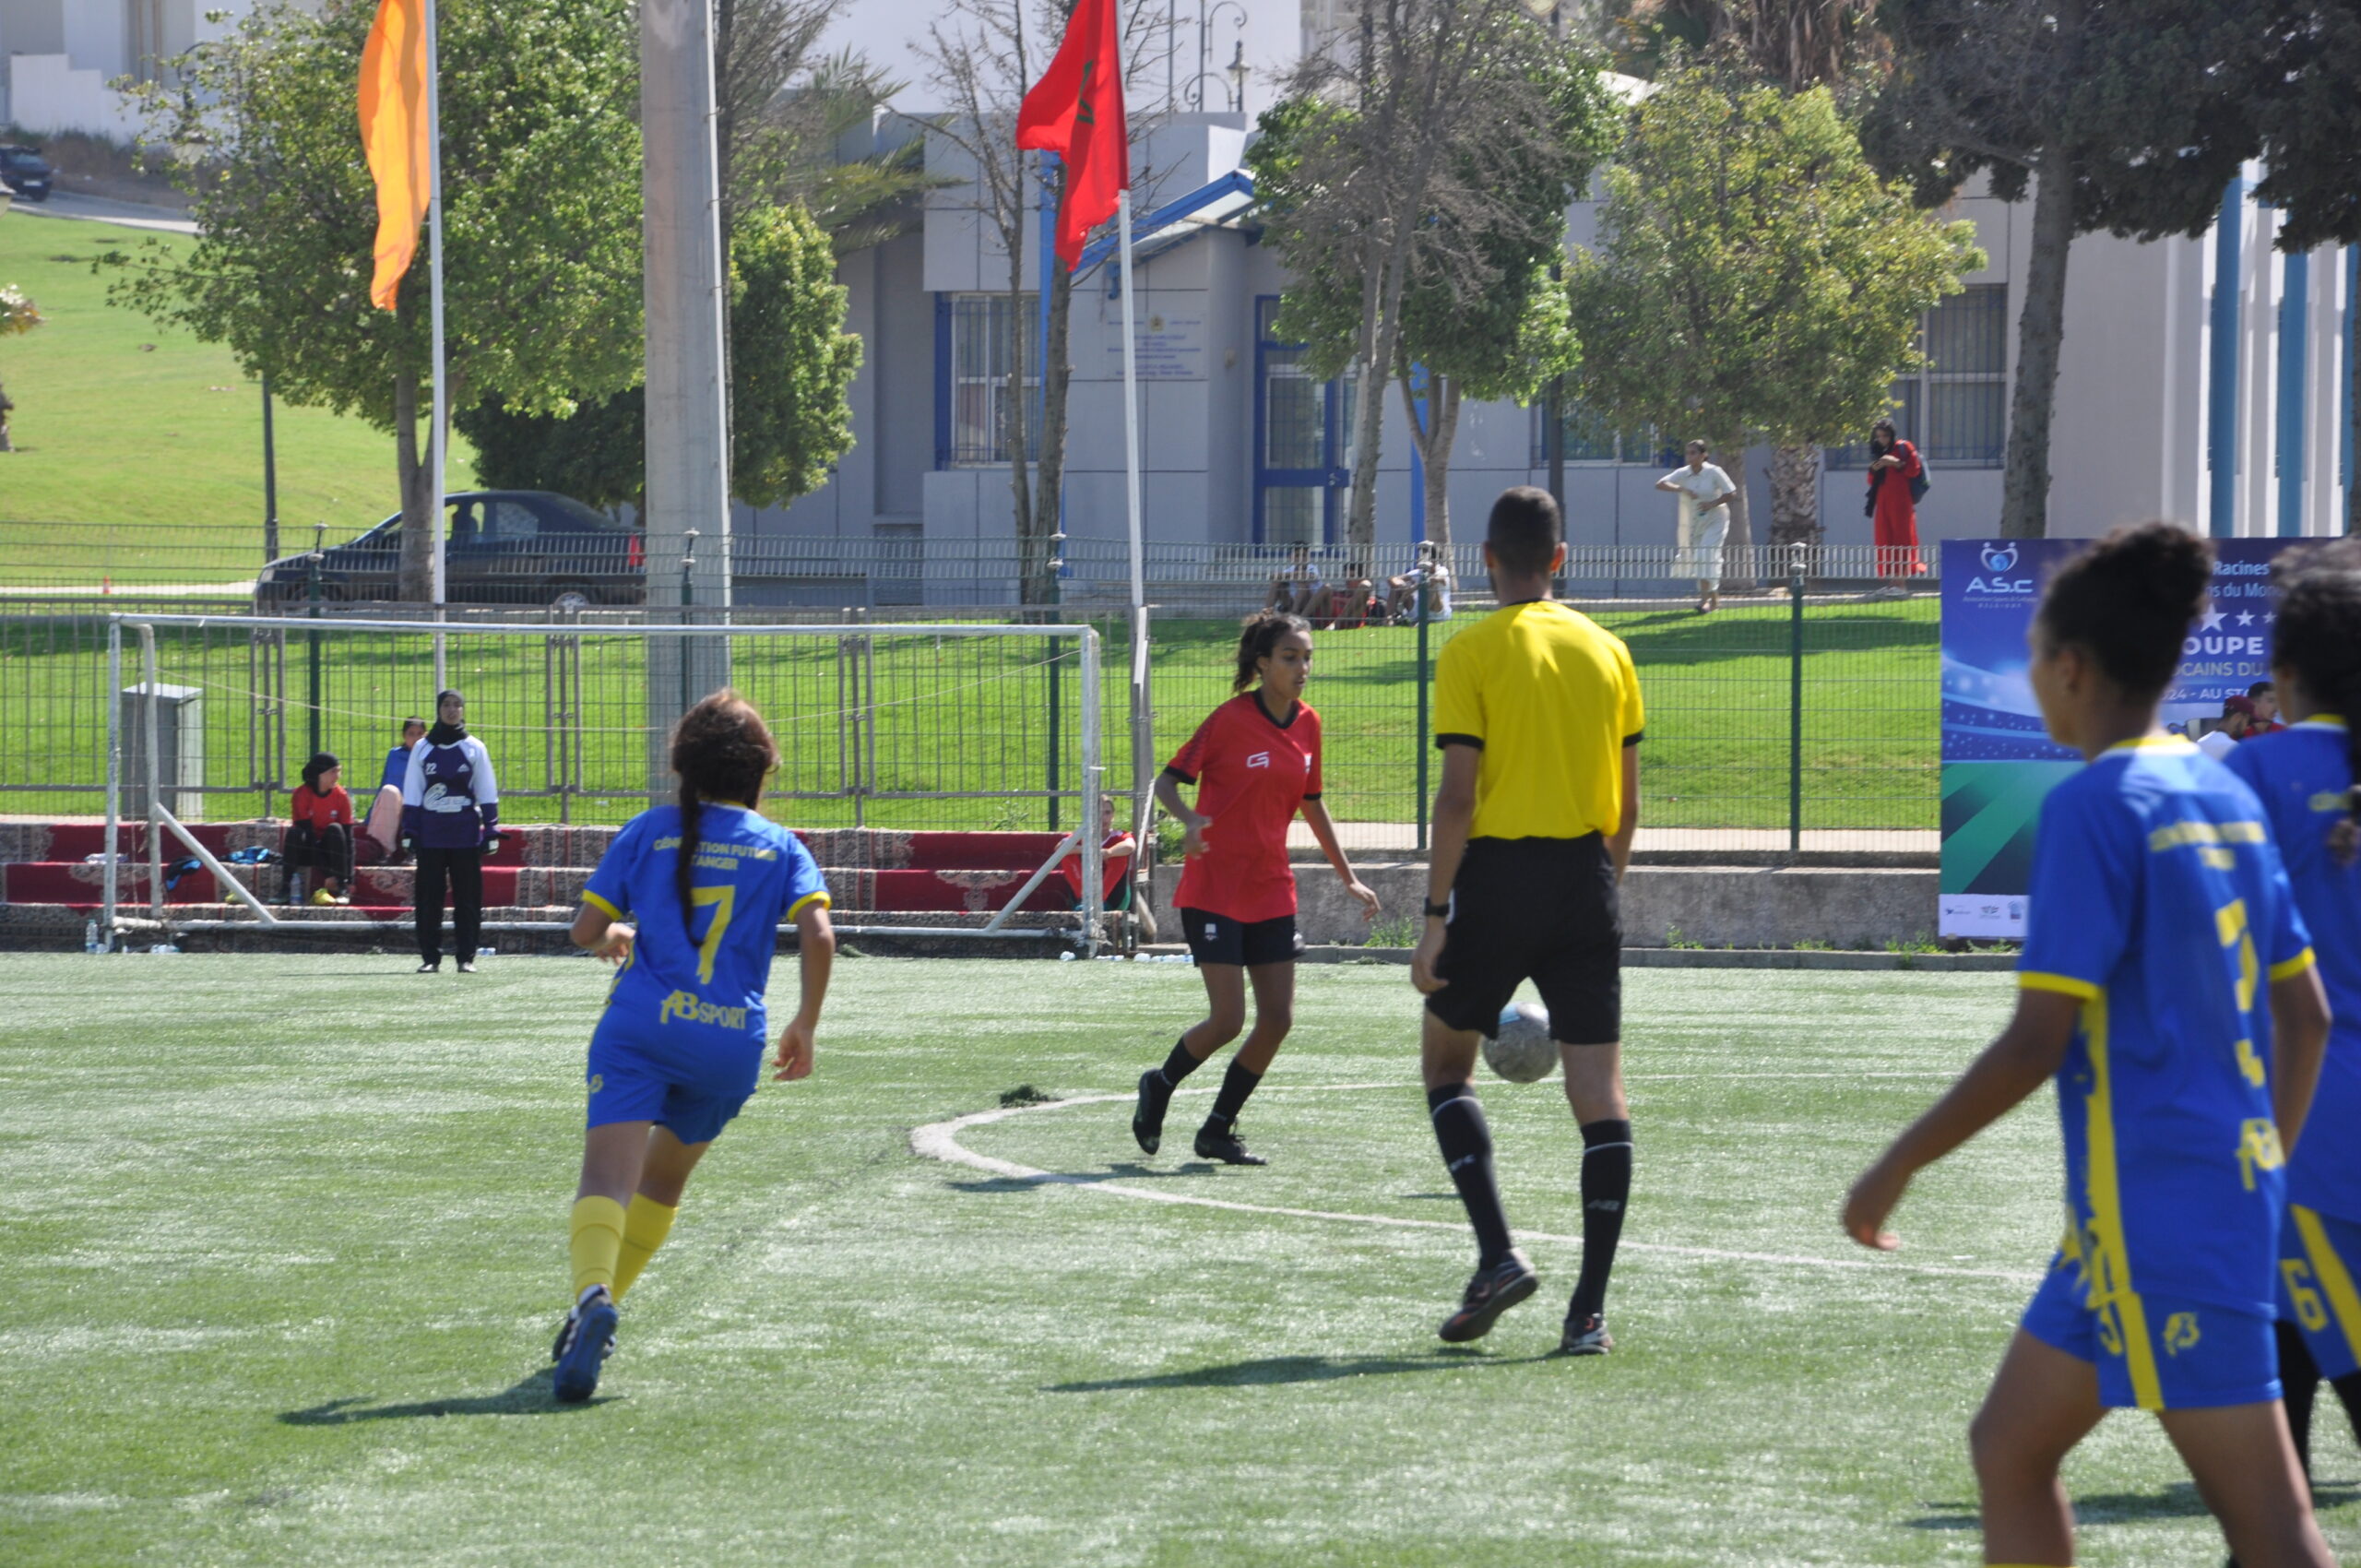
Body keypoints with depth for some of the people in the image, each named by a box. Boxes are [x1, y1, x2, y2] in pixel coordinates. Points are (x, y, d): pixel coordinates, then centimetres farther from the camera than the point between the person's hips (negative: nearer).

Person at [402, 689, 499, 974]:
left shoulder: (474, 748, 7)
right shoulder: (422, 748, 9)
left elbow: (487, 793, 8)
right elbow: (411, 795, 10)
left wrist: (491, 831, 0)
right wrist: (410, 831, 2)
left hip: (466, 835, -1)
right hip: (430, 835, 1)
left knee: (467, 897, -1)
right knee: (428, 897, -1)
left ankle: (466, 957, 3)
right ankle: (430, 956, 5)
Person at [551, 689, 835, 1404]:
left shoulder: (649, 831, 11)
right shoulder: (780, 846, 12)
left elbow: (586, 929, 10)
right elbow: (818, 937, -3)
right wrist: (805, 1026, 8)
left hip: (640, 1024, -2)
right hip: (733, 1042, 2)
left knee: (607, 1175, -17)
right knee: (664, 1180, 26)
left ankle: (592, 1295, -44)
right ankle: (600, 1304, 26)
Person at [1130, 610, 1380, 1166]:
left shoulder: (1308, 724, 7)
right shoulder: (1231, 719, -11)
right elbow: (1168, 780, -8)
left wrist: (1347, 876, 21)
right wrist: (1190, 818, -30)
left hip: (1272, 891, 6)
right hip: (1213, 887, -6)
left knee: (1277, 1020, -1)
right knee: (1228, 1019, -10)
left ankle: (1217, 1131, 14)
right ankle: (1159, 1085, 18)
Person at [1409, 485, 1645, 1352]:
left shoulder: (1470, 653, -5)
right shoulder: (1606, 650, 8)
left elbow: (1458, 796, -11)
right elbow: (1628, 803, 10)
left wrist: (1435, 916, -8)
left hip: (1496, 876, -3)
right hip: (1584, 877, 3)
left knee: (1446, 1061, 15)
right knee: (1599, 1094, 2)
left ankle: (1498, 1254, -1)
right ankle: (1589, 1309, -2)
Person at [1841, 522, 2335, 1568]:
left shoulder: (2093, 805, -13)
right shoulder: (2226, 797, 11)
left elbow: (2037, 1043, -17)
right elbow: (2306, 1016, 15)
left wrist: (1898, 1167, -7)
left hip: (2155, 1208, -9)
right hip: (2230, 1183, 9)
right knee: (2008, 1448, 17)